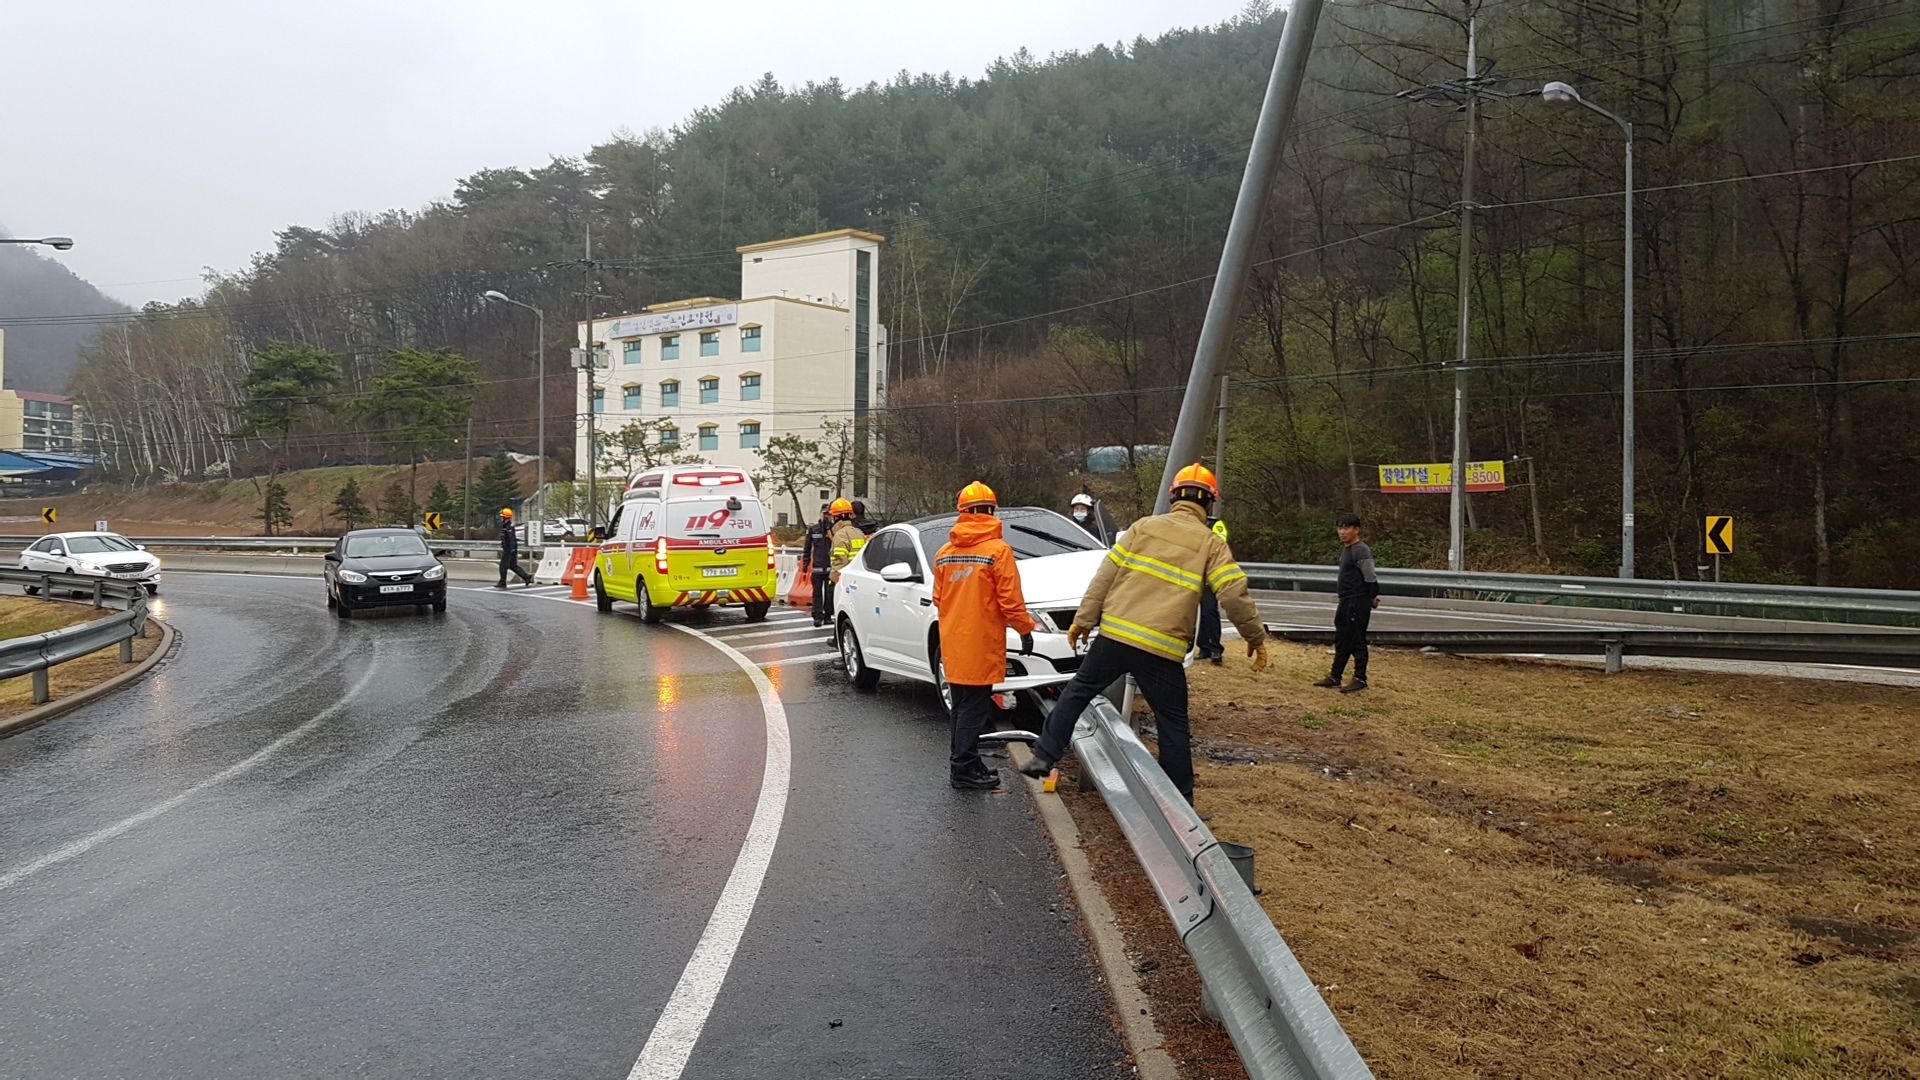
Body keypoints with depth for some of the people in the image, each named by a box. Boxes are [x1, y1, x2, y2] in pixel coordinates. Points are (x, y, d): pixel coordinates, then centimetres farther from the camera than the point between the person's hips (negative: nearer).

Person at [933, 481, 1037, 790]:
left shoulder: (945, 553, 8)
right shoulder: (998, 550, -12)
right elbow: (1010, 599, -13)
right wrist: (1025, 629, -1)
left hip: (953, 643, 7)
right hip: (981, 645, -6)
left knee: (962, 705, 15)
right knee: (974, 708, -1)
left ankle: (963, 762, 22)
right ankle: (963, 767, 2)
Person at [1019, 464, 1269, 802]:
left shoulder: (1143, 526, 9)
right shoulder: (1211, 543, 3)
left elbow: (1105, 577, 6)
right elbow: (1235, 595, -6)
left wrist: (1083, 620, 10)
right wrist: (1257, 637, 7)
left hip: (1114, 635, 2)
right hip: (1163, 649, -2)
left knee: (1077, 691, 20)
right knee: (1173, 725, 9)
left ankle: (1044, 757, 18)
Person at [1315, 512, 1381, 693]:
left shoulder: (1361, 551, -16)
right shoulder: (1347, 551, 14)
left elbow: (1370, 578, -19)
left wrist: (1373, 597, -6)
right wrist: (1372, 597, 13)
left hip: (1358, 603, -10)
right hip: (1346, 603, 10)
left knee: (1357, 641, -2)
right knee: (1341, 641, 15)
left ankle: (1360, 679, 6)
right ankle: (1335, 677, 23)